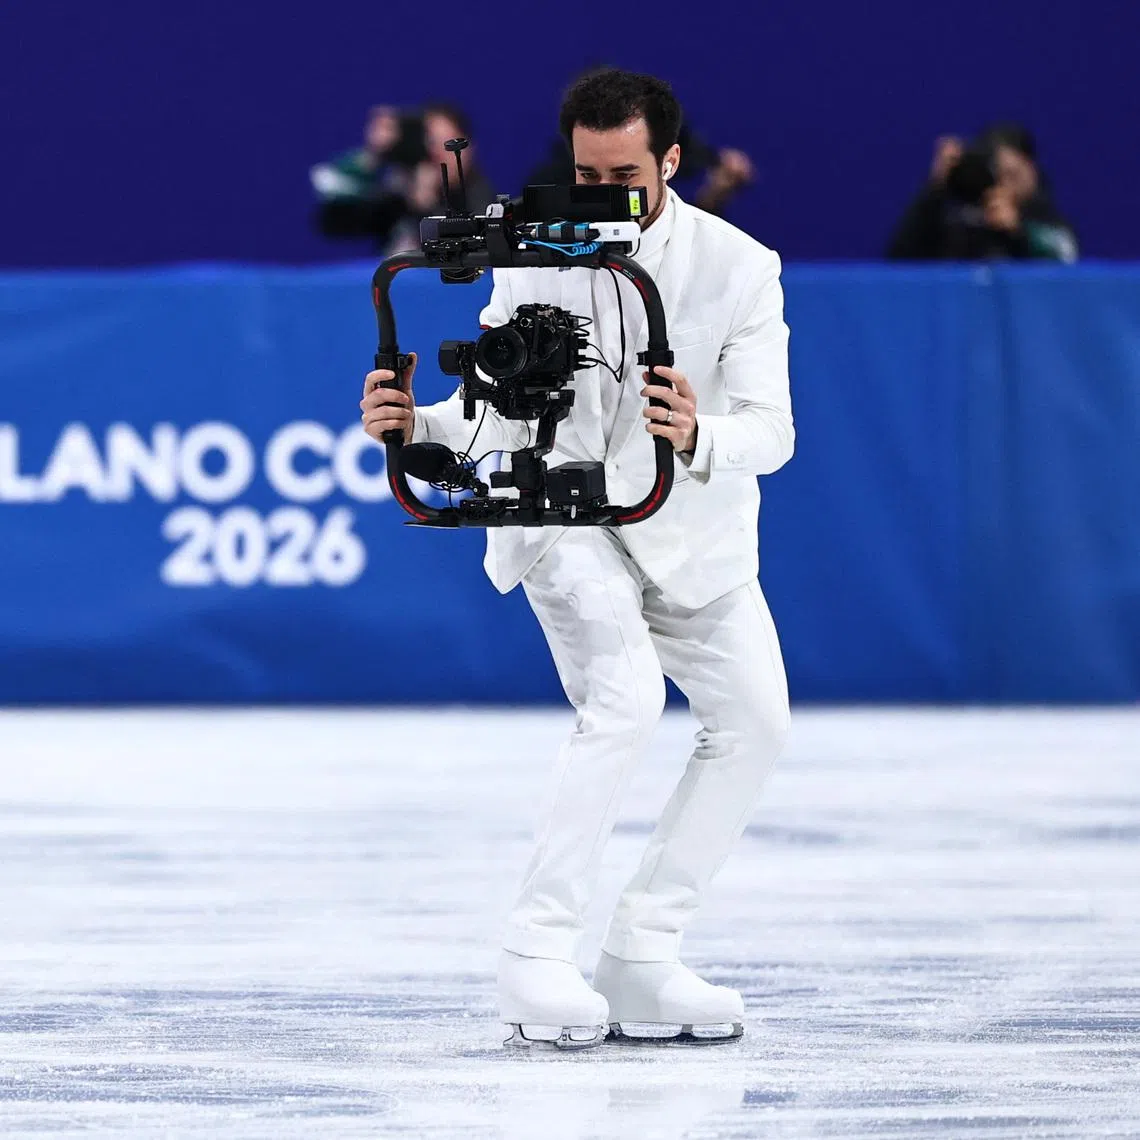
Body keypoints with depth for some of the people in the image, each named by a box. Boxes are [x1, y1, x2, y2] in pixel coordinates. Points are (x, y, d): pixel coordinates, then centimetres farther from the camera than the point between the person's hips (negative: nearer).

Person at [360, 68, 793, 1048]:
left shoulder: (739, 267, -18)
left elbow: (771, 430, -26)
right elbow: (495, 416, -14)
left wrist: (698, 437, -48)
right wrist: (417, 424, -36)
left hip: (691, 526, 3)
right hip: (562, 513, -3)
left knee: (754, 723, 0)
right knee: (626, 696, -26)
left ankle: (642, 957, 8)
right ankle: (537, 956, -27)